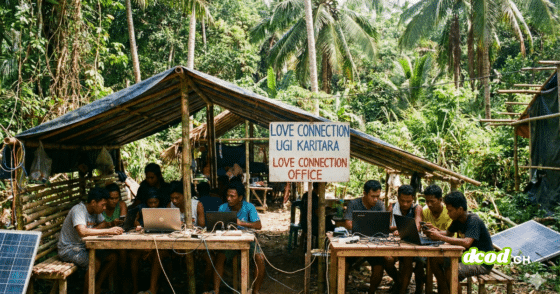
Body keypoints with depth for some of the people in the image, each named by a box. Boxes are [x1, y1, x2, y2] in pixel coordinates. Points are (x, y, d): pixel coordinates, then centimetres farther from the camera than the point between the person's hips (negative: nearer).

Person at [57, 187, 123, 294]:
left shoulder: (96, 210, 5)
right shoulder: (78, 210, -24)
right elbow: (82, 232, -39)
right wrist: (108, 231, -40)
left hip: (84, 247, 9)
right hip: (69, 249, -9)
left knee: (113, 256, -5)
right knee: (95, 262, -31)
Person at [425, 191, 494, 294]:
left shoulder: (473, 221, -24)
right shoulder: (458, 219, 2)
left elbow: (467, 242, -38)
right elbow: (448, 233, 14)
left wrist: (440, 237, -36)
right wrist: (436, 231, -9)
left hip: (482, 262, -9)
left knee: (450, 271, -31)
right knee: (434, 260, -2)